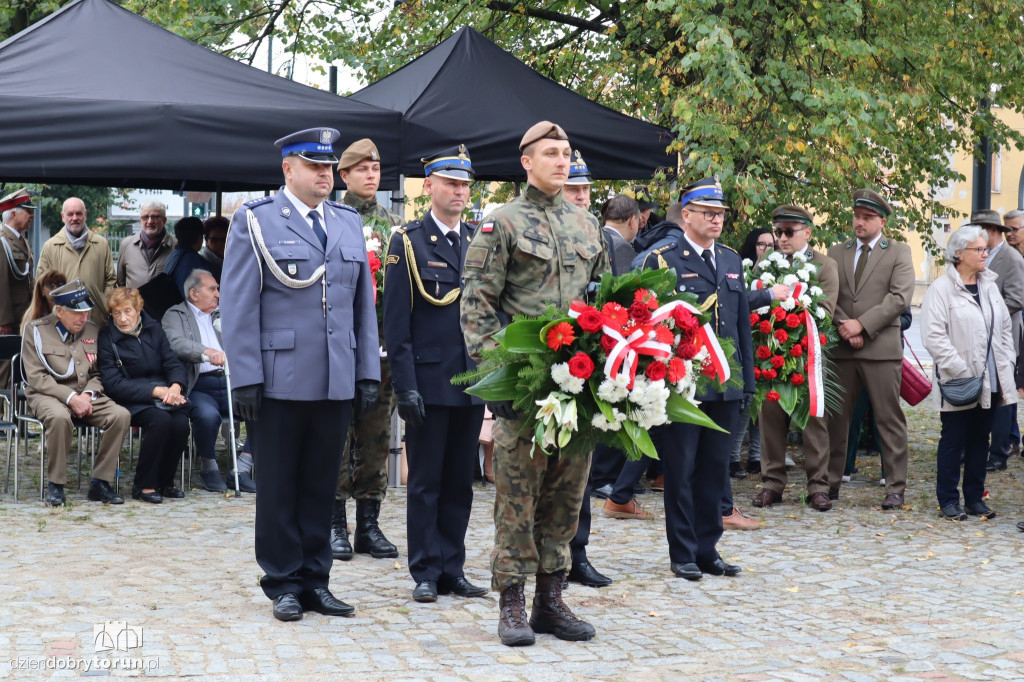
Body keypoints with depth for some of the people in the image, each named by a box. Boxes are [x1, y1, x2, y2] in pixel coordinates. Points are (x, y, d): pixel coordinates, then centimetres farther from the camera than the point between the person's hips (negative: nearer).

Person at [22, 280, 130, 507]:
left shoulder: (92, 330, 12)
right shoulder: (36, 330, -2)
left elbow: (99, 373, 14)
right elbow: (36, 377, -9)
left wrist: (88, 395, -8)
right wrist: (70, 397, -20)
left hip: (85, 396, 4)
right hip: (47, 395, -4)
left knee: (121, 415, -23)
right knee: (60, 417, -39)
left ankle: (100, 482, -13)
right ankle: (55, 485, -22)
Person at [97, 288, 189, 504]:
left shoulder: (153, 329, 10)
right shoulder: (106, 338, -4)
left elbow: (173, 364, 7)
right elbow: (113, 384, -11)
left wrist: (175, 386, -17)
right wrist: (156, 391, -20)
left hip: (163, 395, 4)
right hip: (130, 401, -4)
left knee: (181, 422, -26)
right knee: (161, 420, -32)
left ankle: (165, 482, -6)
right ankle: (143, 486, -17)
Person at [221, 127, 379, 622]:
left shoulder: (349, 223, 14)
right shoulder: (255, 221, 0)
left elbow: (363, 302, 16)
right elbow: (238, 306, -4)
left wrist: (368, 372, 10)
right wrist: (246, 378, -10)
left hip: (336, 381, 4)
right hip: (281, 380, -4)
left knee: (321, 484, 9)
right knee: (278, 486, 4)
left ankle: (315, 580, 19)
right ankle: (283, 583, 15)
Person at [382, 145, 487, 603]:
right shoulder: (408, 242, -2)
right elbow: (395, 322, -6)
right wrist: (405, 387, -12)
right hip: (428, 384, -4)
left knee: (460, 481, 10)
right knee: (425, 481, 3)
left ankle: (452, 570, 18)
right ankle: (426, 573, 11)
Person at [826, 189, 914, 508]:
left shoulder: (898, 252, 5)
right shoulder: (837, 252, 14)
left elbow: (900, 297, -8)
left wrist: (862, 324, -14)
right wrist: (845, 329, -10)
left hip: (882, 348, -3)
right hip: (841, 348, 3)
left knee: (889, 419, 0)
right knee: (835, 418, 6)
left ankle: (896, 488, 6)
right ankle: (831, 484, 14)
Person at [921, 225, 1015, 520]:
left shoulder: (990, 286, 12)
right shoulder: (941, 289, -9)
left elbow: (1005, 330, 17)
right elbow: (933, 337, -15)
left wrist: (1006, 369, 8)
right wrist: (962, 372, -18)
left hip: (991, 382, 6)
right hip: (958, 386, -6)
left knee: (980, 440, 12)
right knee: (953, 441, 1)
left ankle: (975, 498, 21)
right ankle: (948, 500, 11)